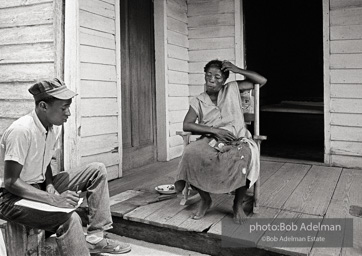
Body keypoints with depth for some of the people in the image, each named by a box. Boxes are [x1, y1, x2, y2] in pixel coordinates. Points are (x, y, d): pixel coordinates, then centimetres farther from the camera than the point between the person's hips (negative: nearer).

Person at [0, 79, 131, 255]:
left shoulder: (54, 128, -1)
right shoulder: (22, 130, -26)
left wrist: (50, 185, -8)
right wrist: (54, 199, -31)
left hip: (39, 188, 9)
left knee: (97, 171, -2)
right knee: (70, 219, -34)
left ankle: (95, 238, -3)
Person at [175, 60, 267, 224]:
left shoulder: (232, 89, 8)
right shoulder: (198, 101, 7)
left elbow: (262, 81, 8)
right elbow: (186, 125, -4)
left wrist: (238, 70, -2)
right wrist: (214, 130, -14)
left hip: (237, 140, 0)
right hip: (210, 141, 1)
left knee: (245, 155, -37)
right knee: (191, 154, -32)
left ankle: (238, 204, -10)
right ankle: (205, 199, -5)